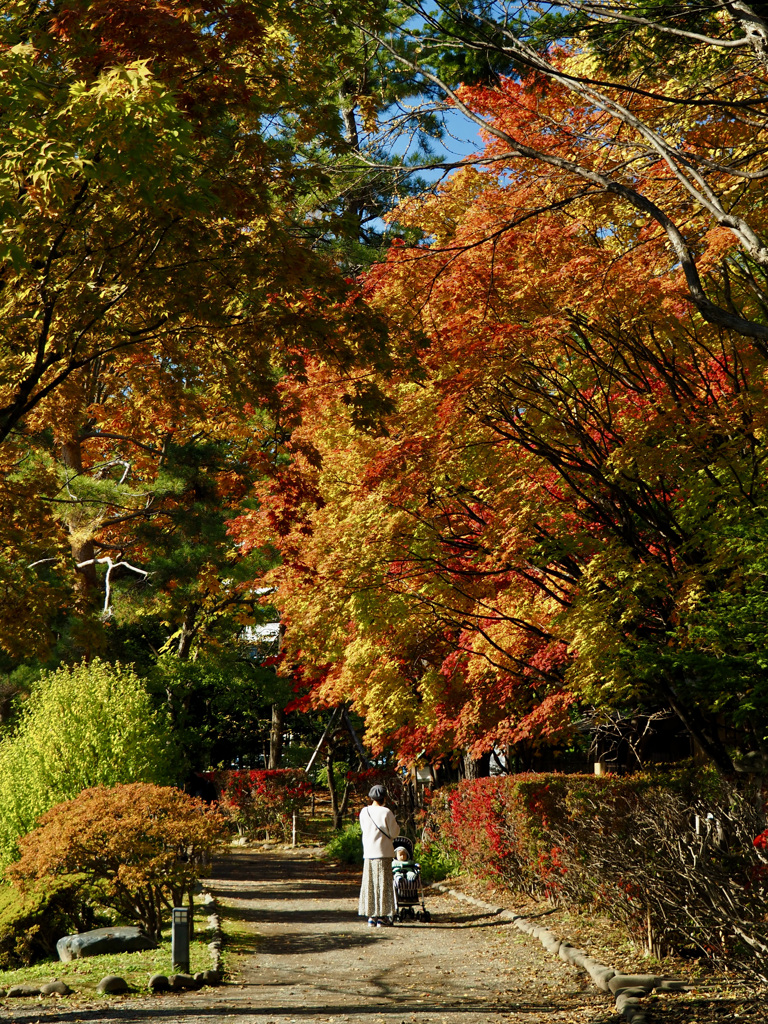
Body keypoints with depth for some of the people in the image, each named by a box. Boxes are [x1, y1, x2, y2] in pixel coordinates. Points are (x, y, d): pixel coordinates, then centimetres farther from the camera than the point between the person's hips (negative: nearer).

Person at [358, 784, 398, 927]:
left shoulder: (364, 812, 3)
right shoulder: (386, 812, -10)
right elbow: (393, 833, -6)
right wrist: (395, 823, 11)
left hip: (368, 852, 4)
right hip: (383, 852, -4)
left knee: (369, 883, 9)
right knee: (383, 883, 1)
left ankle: (371, 916, 9)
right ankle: (382, 916, 2)